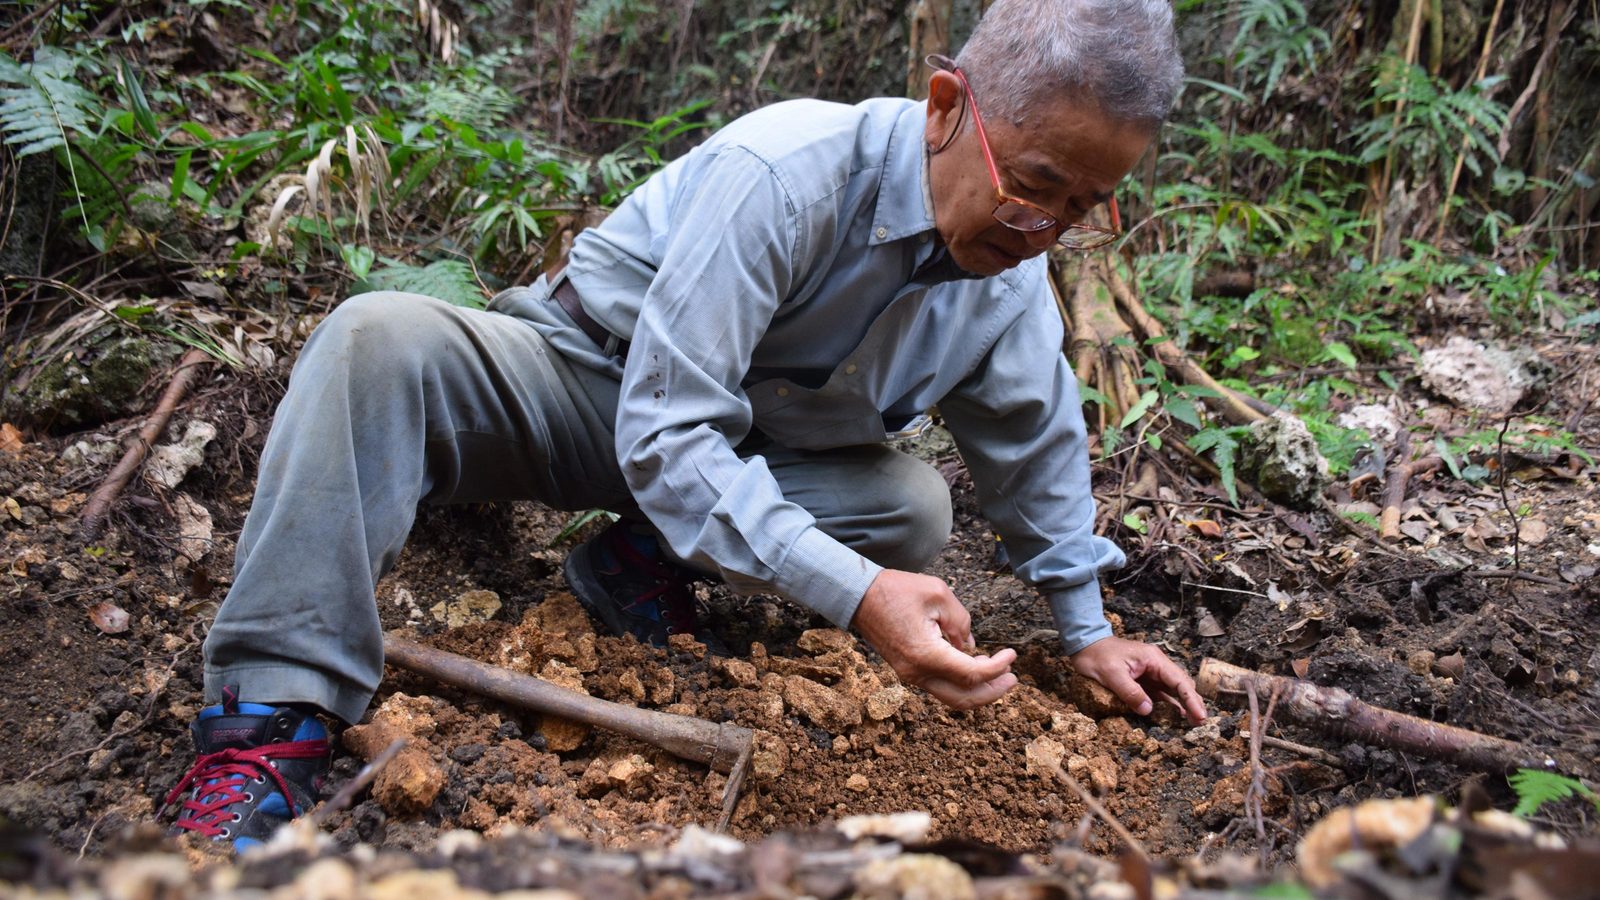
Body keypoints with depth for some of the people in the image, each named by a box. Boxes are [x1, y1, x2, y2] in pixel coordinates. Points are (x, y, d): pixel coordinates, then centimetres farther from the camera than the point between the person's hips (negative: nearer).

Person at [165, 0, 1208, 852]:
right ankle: (273, 724, -36)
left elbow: (1038, 444, 8)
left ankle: (645, 562, -7)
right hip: (583, 377, -5)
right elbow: (666, 431, -36)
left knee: (914, 509, -18)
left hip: (743, 440, 6)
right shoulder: (783, 175, -32)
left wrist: (1086, 630, 12)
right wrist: (853, 593, -45)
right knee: (380, 340, -34)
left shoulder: (1012, 274, -11)